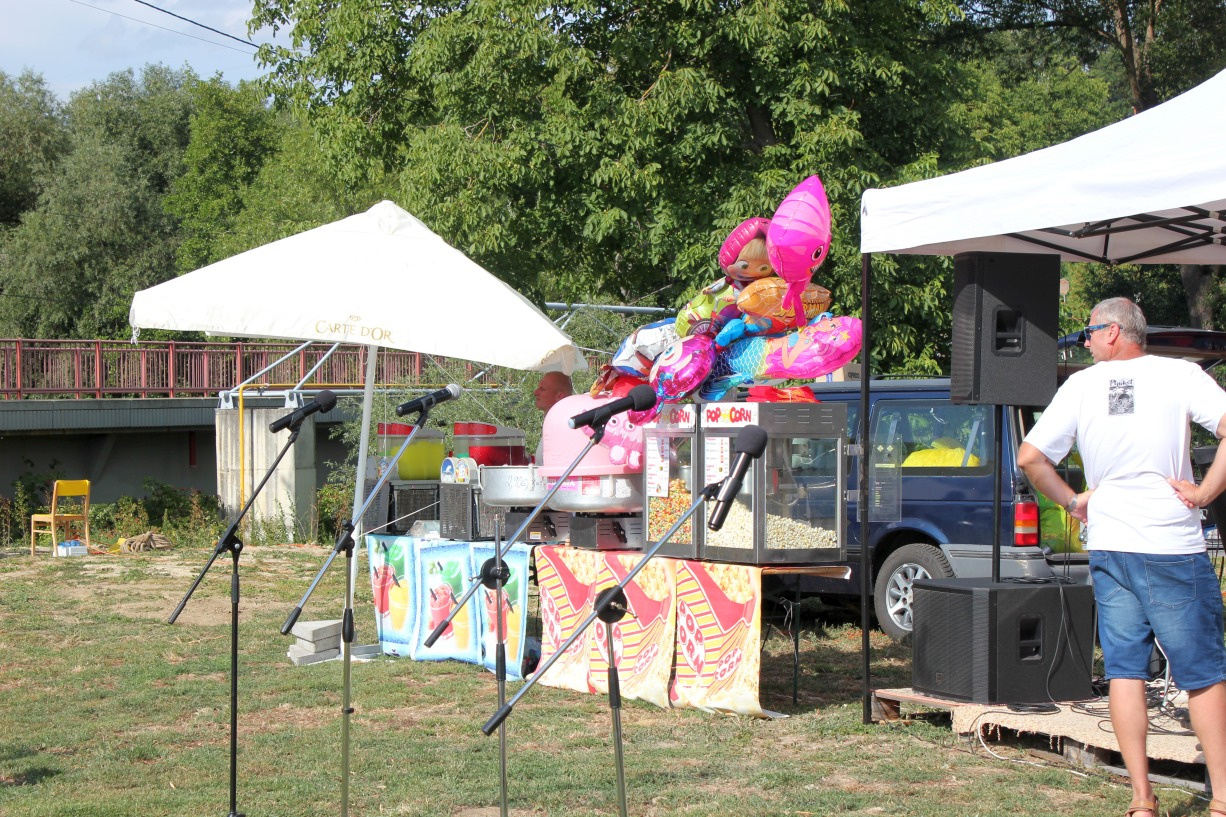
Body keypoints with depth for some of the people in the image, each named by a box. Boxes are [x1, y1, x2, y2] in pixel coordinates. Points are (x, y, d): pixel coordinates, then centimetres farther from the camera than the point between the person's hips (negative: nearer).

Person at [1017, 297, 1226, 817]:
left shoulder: (1081, 385, 3)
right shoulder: (1179, 374, -5)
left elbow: (1030, 457, 2)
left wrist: (1072, 501, 13)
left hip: (1108, 546, 3)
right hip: (1172, 547, -3)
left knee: (1124, 670, 8)